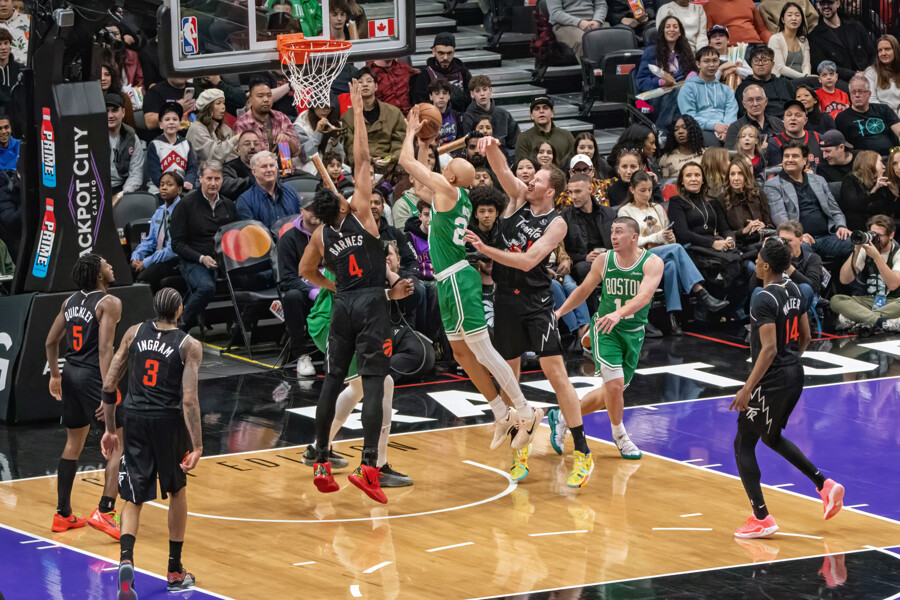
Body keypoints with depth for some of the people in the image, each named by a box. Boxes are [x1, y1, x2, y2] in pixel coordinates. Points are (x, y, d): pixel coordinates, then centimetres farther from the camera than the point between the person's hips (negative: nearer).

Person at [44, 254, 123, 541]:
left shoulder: (71, 301, 11)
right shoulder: (109, 303, -12)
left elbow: (51, 341, 16)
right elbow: (105, 349, -20)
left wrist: (55, 376, 29)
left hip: (71, 374, 8)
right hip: (93, 375, -8)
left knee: (74, 443, 19)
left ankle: (63, 514, 25)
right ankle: (104, 512, -14)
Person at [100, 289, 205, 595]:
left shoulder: (134, 333, 4)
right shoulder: (189, 346, -5)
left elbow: (109, 385, 4)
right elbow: (189, 400, -14)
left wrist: (109, 429, 14)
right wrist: (197, 446, -13)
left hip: (136, 420, 2)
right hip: (169, 421, -2)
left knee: (133, 499, 8)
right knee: (177, 491, 20)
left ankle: (126, 559, -21)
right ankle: (175, 572, 26)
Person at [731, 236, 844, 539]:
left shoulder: (764, 301, -21)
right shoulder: (794, 291, 7)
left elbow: (769, 349, -26)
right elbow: (805, 337, 14)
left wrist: (748, 388, -25)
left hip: (772, 381, -9)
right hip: (795, 376, 9)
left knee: (743, 445, 3)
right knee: (772, 438, 27)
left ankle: (761, 519, 1)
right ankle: (825, 485, 18)